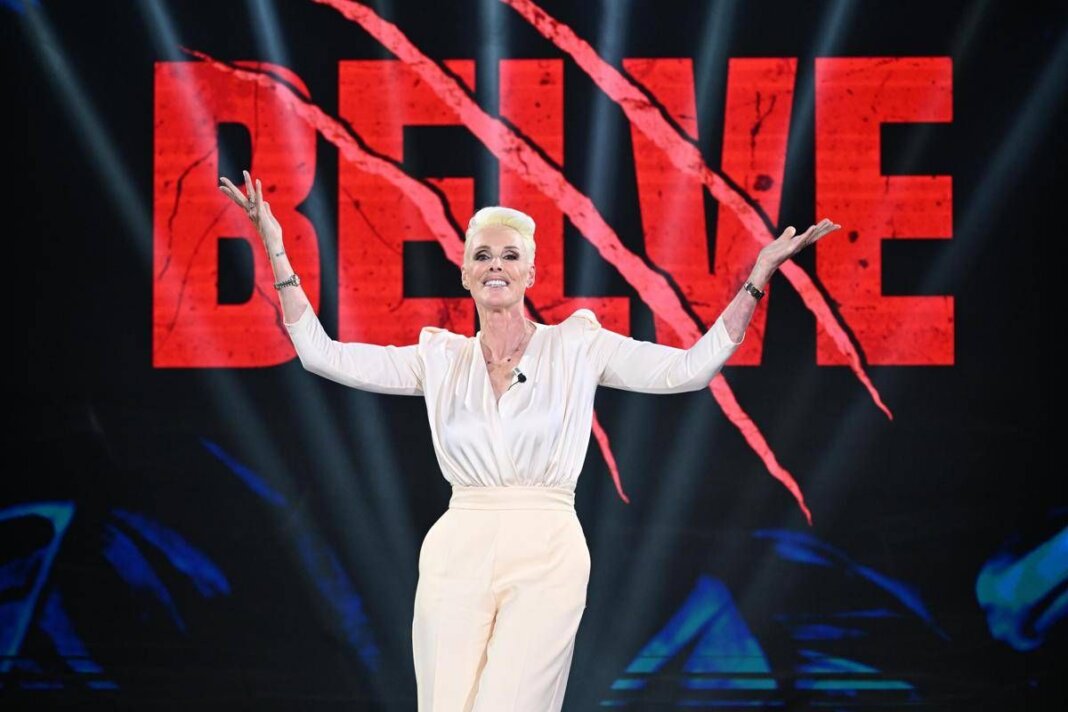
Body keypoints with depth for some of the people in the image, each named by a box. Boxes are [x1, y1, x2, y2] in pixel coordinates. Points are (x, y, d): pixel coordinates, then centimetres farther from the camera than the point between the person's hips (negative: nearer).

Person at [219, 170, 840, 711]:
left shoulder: (578, 346, 7)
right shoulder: (440, 359, 11)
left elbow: (690, 367, 0)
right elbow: (322, 354, 8)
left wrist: (758, 277, -5)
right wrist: (277, 251, 4)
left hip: (546, 561, -2)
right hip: (457, 559, 2)